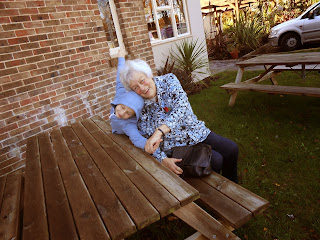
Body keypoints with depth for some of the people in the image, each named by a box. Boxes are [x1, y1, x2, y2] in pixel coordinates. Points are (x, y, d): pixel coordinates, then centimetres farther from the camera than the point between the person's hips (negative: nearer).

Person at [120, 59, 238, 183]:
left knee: (231, 148, -8)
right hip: (176, 146, -3)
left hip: (196, 132, 3)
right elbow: (148, 142, -6)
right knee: (215, 161, -22)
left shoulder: (168, 80, -7)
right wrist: (163, 160, -27)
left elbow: (181, 106, -24)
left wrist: (159, 131, -37)